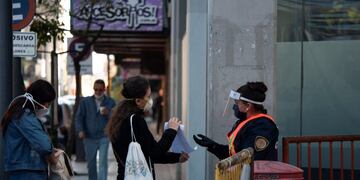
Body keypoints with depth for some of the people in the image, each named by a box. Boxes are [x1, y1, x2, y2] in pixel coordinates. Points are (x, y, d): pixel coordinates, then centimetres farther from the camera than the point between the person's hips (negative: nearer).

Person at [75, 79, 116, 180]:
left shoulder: (110, 102, 6)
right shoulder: (85, 101, 7)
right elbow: (79, 117, 4)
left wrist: (108, 114, -18)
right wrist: (80, 130, -10)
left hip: (104, 137, -2)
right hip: (89, 137, 2)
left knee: (103, 162, -10)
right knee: (90, 163, 11)